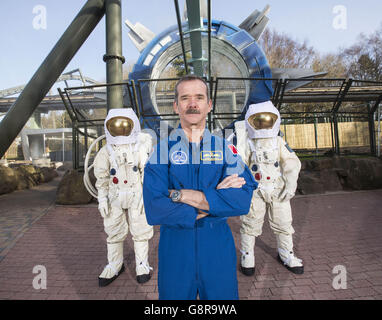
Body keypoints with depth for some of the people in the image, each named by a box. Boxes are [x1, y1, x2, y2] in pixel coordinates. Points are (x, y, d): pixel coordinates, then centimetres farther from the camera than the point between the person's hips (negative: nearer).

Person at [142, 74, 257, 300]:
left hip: (218, 245, 1)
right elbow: (154, 210, -17)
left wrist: (184, 195, -20)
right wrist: (216, 199, -17)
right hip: (175, 246, -1)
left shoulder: (225, 148, -1)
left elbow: (243, 200, -15)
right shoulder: (162, 151, -5)